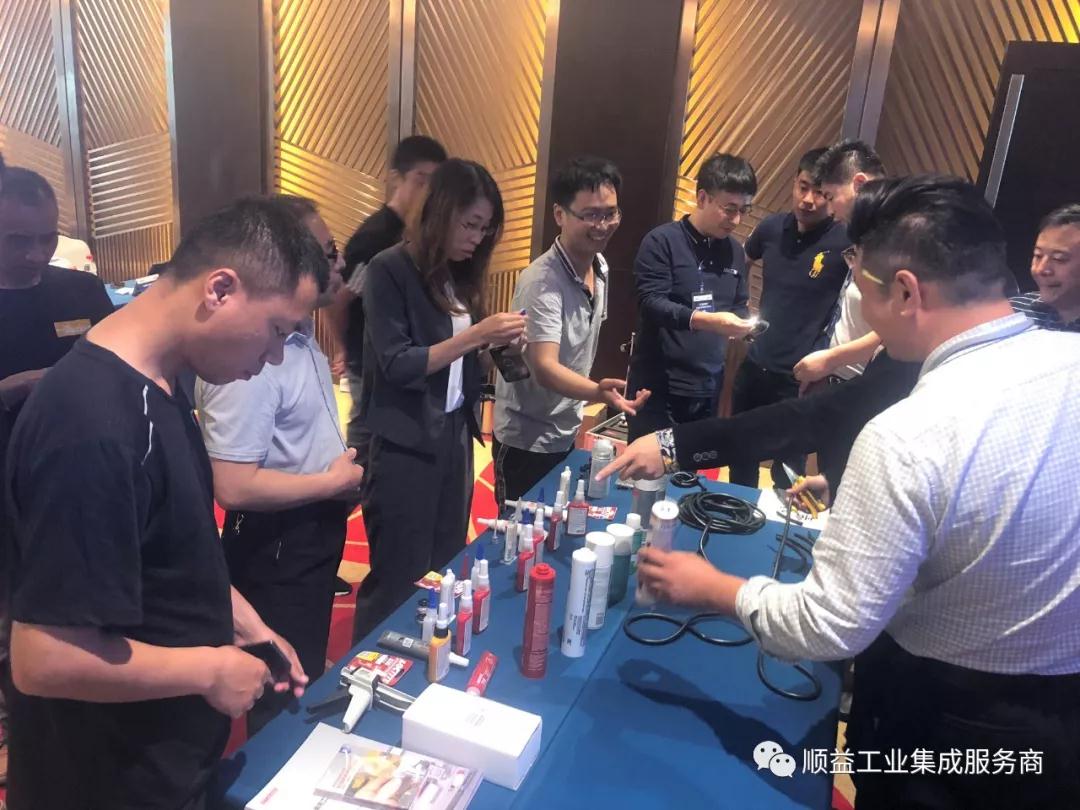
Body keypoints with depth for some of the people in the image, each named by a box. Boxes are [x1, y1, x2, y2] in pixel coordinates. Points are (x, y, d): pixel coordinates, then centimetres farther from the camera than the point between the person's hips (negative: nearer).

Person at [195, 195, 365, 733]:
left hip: (314, 534, 10)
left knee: (308, 678, 27)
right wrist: (333, 482, -20)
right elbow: (234, 487, -31)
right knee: (285, 696, 11)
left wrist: (341, 472, 5)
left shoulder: (301, 337, 5)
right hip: (277, 548, -9)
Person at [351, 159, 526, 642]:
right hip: (404, 445, -7)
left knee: (448, 570, 15)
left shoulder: (459, 275, 9)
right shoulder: (390, 270, -11)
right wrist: (475, 335, -21)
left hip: (455, 436, 7)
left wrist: (495, 342, -6)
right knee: (399, 578, 5)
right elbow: (398, 367, -16)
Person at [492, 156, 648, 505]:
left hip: (566, 433, 8)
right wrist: (598, 392, -51)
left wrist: (586, 404, 14)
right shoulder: (542, 281, -25)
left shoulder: (600, 267, 1)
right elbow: (544, 367, -34)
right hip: (528, 440, -8)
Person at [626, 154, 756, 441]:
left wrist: (743, 323, -6)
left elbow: (739, 305, 18)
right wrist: (705, 320, -32)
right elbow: (650, 303, -19)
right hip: (659, 385, -6)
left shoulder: (735, 251, 12)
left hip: (708, 387, 6)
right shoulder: (662, 241, -9)